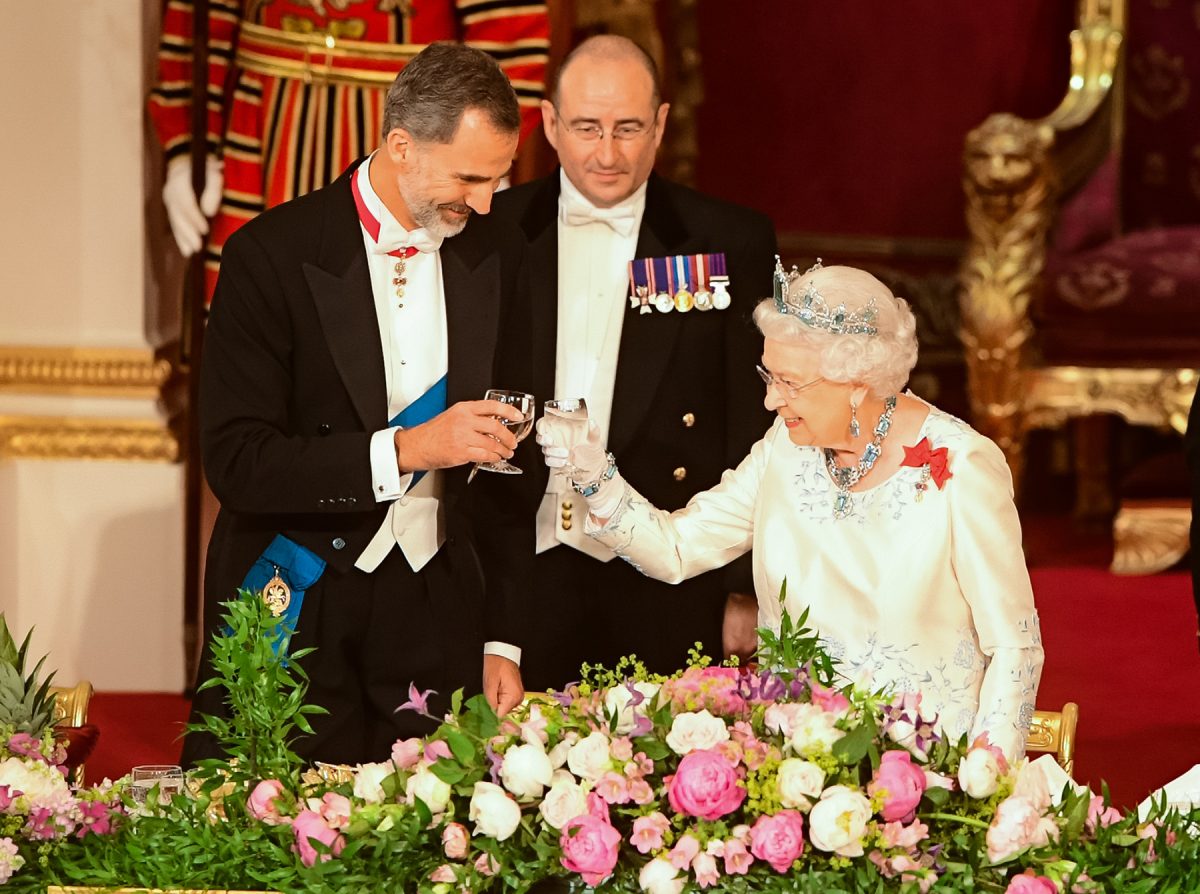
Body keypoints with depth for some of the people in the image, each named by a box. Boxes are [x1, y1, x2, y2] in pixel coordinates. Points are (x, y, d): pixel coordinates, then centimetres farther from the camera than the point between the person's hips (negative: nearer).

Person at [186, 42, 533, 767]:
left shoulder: (498, 257, 5)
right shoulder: (273, 255, -9)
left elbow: (506, 460, 10)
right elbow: (235, 462, -14)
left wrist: (502, 639, 6)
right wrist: (404, 449, -23)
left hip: (437, 616, 4)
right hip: (299, 609, -3)